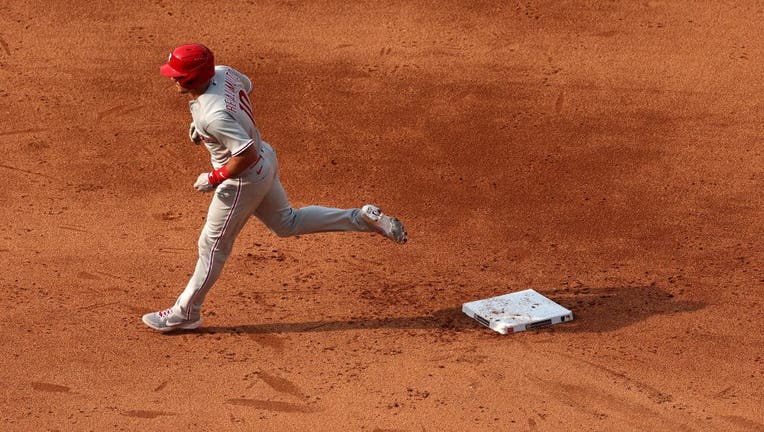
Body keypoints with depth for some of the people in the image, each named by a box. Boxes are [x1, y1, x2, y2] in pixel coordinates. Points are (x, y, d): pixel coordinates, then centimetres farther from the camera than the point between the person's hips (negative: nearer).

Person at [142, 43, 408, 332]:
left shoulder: (213, 114, -36)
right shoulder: (223, 73, -11)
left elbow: (247, 154, -35)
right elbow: (246, 85, 13)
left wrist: (214, 179, -22)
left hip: (243, 180, -9)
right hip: (265, 160, 9)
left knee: (213, 245, 7)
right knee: (287, 223, 26)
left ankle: (185, 313, 24)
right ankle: (363, 218, 20)